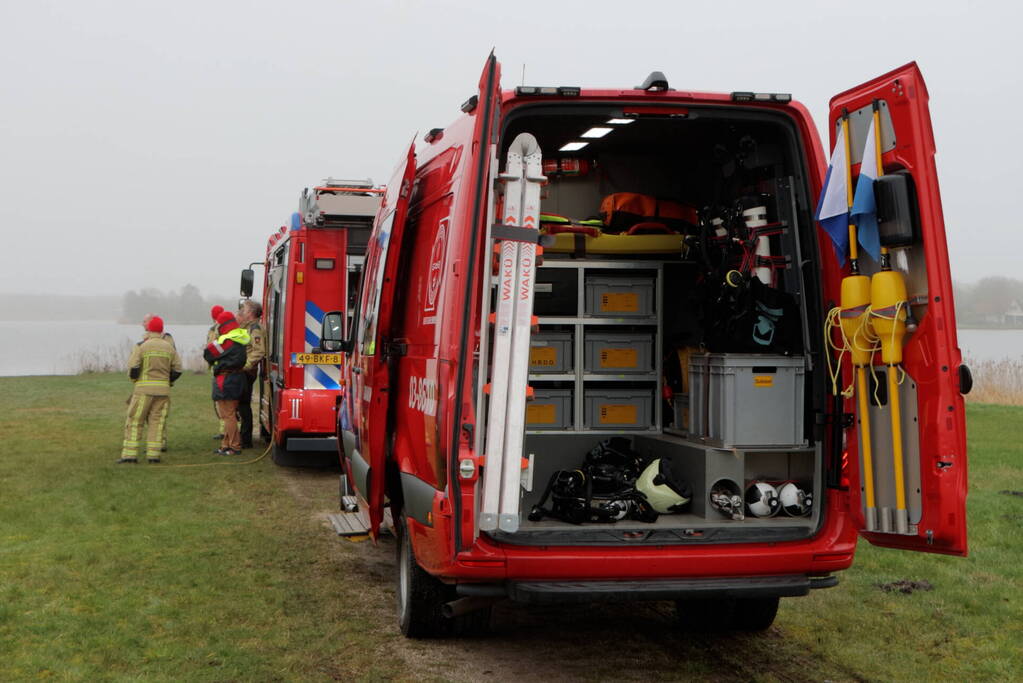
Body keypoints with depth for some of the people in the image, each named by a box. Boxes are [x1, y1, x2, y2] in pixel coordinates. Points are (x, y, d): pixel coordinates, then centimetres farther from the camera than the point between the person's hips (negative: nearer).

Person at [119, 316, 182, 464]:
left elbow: (133, 367, -10)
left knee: (135, 421, 3)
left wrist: (133, 378, 10)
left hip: (144, 389, -3)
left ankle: (129, 454, -1)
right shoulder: (170, 347, 7)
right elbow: (177, 370, 7)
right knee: (157, 421, 7)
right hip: (163, 389, 3)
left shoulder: (141, 346, -5)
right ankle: (153, 454, 3)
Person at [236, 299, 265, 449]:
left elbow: (259, 351, -24)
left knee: (244, 405, -5)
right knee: (242, 404, 15)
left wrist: (246, 365, -25)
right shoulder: (245, 327, 18)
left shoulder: (255, 328, -14)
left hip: (247, 373, -10)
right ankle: (244, 437, 25)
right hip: (242, 373, 10)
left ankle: (246, 441, -1)